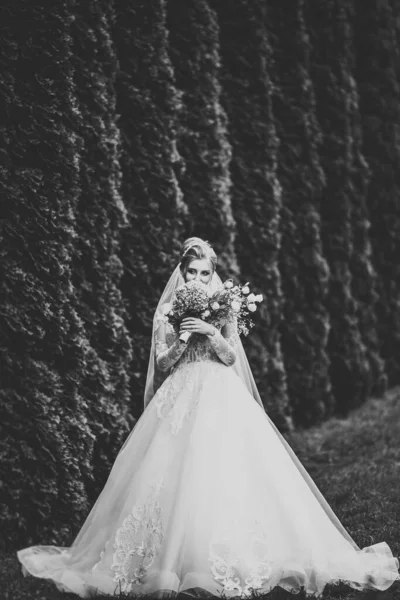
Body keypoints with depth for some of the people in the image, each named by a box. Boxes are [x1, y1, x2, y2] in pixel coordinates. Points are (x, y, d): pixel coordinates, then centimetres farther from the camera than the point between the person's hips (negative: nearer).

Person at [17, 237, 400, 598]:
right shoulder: (168, 310, 6)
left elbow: (230, 356, 2)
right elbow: (162, 363, 3)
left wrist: (211, 333, -15)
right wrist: (184, 337, -12)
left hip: (221, 397, 0)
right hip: (181, 397, 0)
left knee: (228, 473, -11)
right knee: (176, 474, -7)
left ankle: (235, 557, -5)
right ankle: (175, 558, 1)